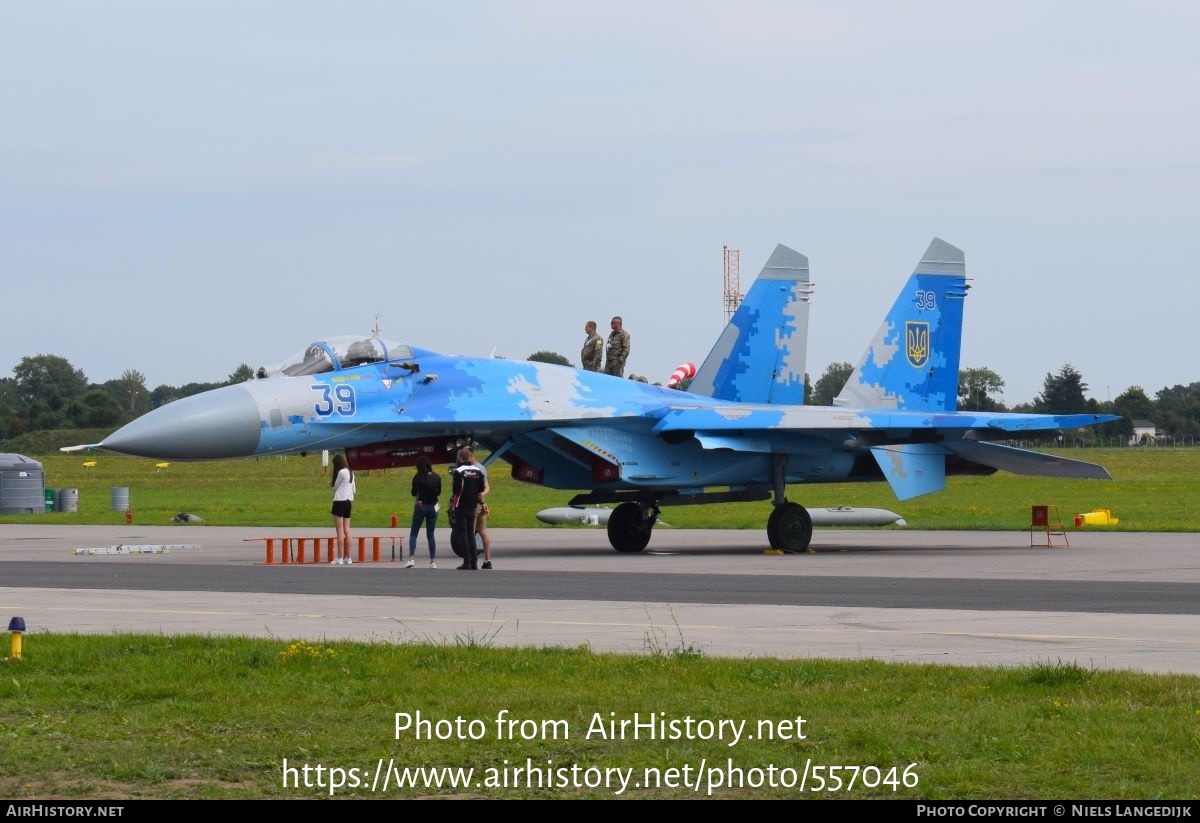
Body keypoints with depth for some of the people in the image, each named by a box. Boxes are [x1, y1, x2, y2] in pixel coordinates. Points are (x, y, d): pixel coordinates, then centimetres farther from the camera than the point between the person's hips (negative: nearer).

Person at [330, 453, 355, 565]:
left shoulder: (341, 472, -12)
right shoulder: (350, 473, 12)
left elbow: (335, 486, -3)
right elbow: (353, 489, 15)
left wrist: (331, 483, 15)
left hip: (340, 501, -8)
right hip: (348, 501, 8)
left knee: (339, 531, -7)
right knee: (347, 530, 7)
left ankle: (340, 558, -10)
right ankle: (348, 557, 6)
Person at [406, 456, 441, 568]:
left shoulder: (418, 478, -10)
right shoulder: (436, 478, -1)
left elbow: (414, 493, -4)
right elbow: (439, 493, 8)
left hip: (420, 507, -3)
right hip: (433, 507, 3)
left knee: (413, 534, 5)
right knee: (430, 535, 10)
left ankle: (411, 558, -10)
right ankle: (433, 561, 5)